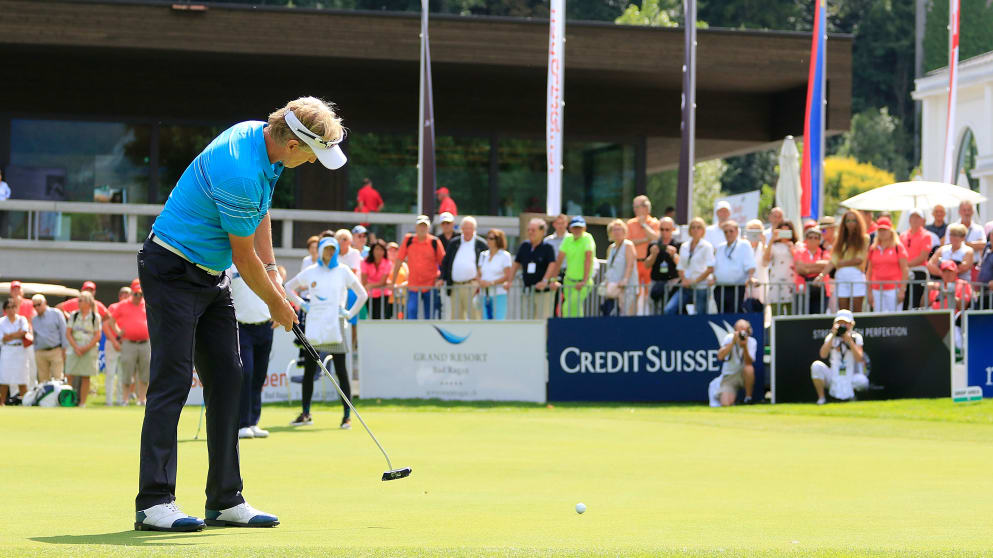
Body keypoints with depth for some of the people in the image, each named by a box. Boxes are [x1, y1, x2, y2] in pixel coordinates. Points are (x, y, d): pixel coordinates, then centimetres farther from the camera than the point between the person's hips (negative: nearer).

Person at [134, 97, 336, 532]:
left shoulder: (261, 136, 0)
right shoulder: (240, 173, -29)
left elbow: (259, 212, 16)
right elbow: (243, 256, -18)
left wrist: (271, 270, 9)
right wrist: (275, 303, -3)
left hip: (212, 276, 10)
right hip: (173, 271, -10)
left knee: (226, 379, 5)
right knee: (172, 381, -13)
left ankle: (226, 500, 7)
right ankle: (154, 502, -14)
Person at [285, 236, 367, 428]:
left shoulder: (343, 271, 4)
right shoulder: (310, 272, 9)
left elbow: (362, 294, 7)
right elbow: (288, 287, 19)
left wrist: (349, 313, 0)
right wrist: (302, 304, 8)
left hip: (335, 328, -2)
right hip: (314, 327, 2)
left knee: (341, 372, -4)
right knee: (309, 371, 4)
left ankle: (347, 415, -2)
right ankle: (305, 414, 11)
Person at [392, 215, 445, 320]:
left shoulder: (435, 242, 0)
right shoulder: (408, 240, 2)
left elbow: (443, 262, 5)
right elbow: (399, 261, 6)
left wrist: (441, 279, -6)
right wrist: (393, 282, 5)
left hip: (430, 286, 0)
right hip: (413, 286, 0)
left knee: (429, 318, 3)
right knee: (411, 311, -15)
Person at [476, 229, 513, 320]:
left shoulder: (504, 255, -2)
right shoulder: (483, 255, 14)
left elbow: (507, 276, -7)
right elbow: (478, 274, 15)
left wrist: (491, 282, -17)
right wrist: (480, 281, -8)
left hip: (499, 294, -5)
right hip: (484, 294, 5)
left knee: (499, 321, -13)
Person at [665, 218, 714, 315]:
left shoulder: (707, 247, -2)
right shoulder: (684, 247, 13)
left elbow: (710, 268, -10)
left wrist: (695, 281, -13)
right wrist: (684, 279, -3)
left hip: (701, 287, -4)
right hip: (686, 287, 4)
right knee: (669, 309, -16)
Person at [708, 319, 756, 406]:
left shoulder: (752, 342, -6)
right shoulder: (729, 338, -8)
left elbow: (749, 363, -19)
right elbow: (720, 356, -21)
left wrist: (745, 346, -32)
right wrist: (733, 342, -27)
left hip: (744, 376, 0)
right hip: (729, 377, 0)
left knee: (749, 368, -36)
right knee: (726, 404, -21)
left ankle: (748, 398, -18)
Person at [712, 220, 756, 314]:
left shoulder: (744, 245, 2)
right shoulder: (720, 247, 19)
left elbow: (750, 265, -7)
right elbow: (715, 266, 21)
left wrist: (750, 277, -22)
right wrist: (714, 279, 5)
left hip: (737, 288, -5)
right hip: (720, 289, 5)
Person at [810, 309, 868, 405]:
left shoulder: (856, 337, 0)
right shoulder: (831, 337, 3)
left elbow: (860, 358, -14)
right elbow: (823, 355, -15)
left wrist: (849, 340, -19)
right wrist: (833, 336, -19)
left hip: (850, 379, -1)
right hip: (833, 378, 1)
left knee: (862, 380, -34)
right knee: (816, 365, -26)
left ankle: (851, 394, 3)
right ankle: (821, 398, -10)